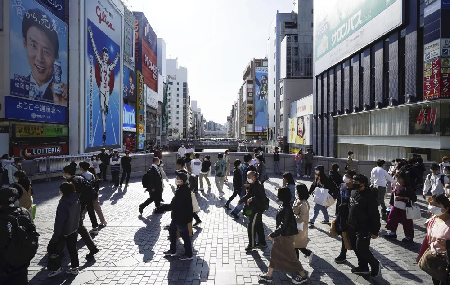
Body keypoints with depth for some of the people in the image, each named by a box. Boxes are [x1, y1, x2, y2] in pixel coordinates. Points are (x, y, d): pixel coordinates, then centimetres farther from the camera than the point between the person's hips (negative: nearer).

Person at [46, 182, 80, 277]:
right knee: (72, 249, 17)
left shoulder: (63, 203, -26)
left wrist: (55, 235, -16)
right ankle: (74, 267, 27)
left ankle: (56, 268, 24)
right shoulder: (76, 200, -3)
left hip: (63, 232, -7)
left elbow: (59, 221, -24)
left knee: (53, 248, 13)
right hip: (73, 230, 8)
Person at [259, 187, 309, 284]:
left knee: (290, 256, 5)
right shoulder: (283, 206, 1)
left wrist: (273, 234, -20)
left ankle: (303, 276, 25)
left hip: (286, 236, -9)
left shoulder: (286, 209, -26)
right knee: (274, 253, 14)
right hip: (281, 235, 9)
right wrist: (275, 234, 17)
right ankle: (269, 275, 26)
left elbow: (283, 225, -26)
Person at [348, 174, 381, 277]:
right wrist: (349, 223, 21)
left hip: (364, 229, -8)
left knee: (362, 249, -7)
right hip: (352, 227, 8)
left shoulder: (369, 197, -19)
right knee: (355, 248, 14)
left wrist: (375, 231, -16)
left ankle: (375, 264, 18)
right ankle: (363, 266, 31)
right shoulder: (353, 192, 5)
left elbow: (375, 215, -17)